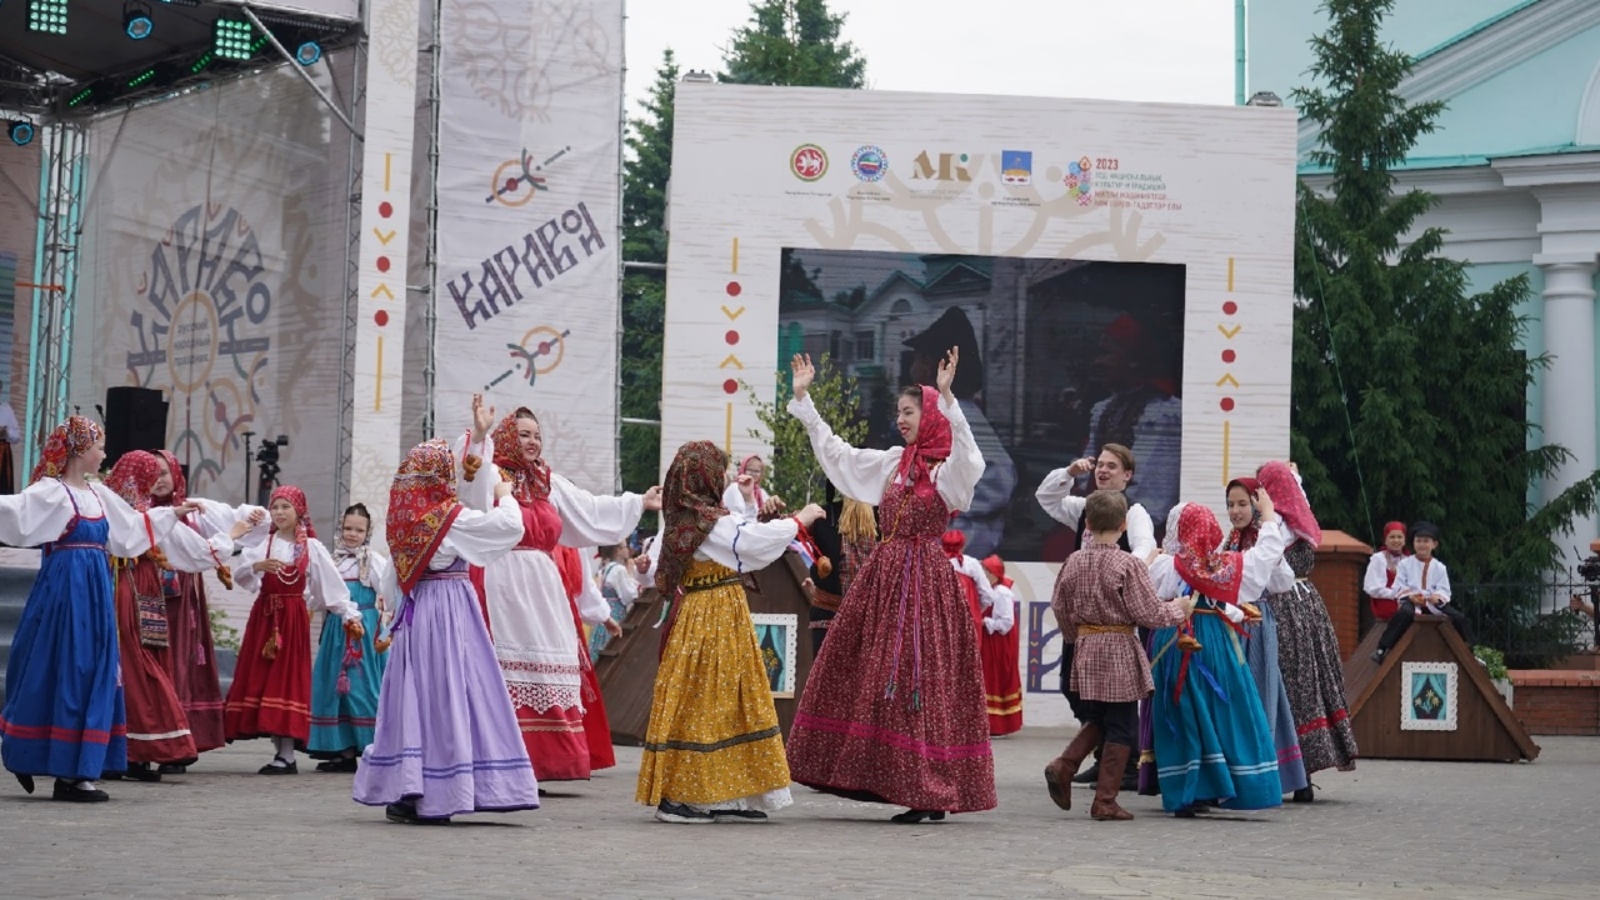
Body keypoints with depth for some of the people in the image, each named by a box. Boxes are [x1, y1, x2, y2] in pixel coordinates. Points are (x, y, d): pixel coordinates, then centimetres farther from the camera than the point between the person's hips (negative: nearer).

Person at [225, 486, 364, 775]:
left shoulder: (312, 547, 3)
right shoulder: (261, 543, 6)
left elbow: (333, 584, 0)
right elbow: (239, 573, -8)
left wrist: (350, 614, -9)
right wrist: (258, 566, -28)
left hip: (293, 618, -2)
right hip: (263, 617, 3)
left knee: (287, 679, -7)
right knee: (261, 679, 1)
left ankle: (287, 755, -7)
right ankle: (280, 752, 7)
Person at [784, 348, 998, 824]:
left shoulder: (947, 470, -5)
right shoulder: (890, 464, 13)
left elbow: (968, 458, -29)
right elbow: (834, 451, 21)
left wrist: (947, 399, -38)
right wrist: (802, 399, 19)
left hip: (925, 582, -7)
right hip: (882, 578, 7)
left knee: (917, 682, -7)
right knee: (865, 676, 6)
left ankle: (929, 794, -2)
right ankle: (874, 776, 14)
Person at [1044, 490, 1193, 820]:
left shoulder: (1073, 563, 2)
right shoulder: (1129, 566, -13)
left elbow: (1060, 608, 9)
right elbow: (1148, 613, -13)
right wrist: (1178, 610, 6)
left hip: (1085, 651, 5)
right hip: (1120, 653, -5)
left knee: (1096, 721, 21)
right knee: (1120, 729, 4)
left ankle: (1063, 766, 0)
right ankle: (1105, 801, 5)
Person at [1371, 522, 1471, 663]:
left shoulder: (1439, 567, 11)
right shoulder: (1405, 564, 7)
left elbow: (1444, 590, 4)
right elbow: (1399, 587, 1)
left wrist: (1438, 597, -19)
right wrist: (1410, 596, -19)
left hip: (1434, 603, 3)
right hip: (1411, 601, -3)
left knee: (1459, 617, -18)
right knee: (1405, 612, -39)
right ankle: (1382, 649, -36)